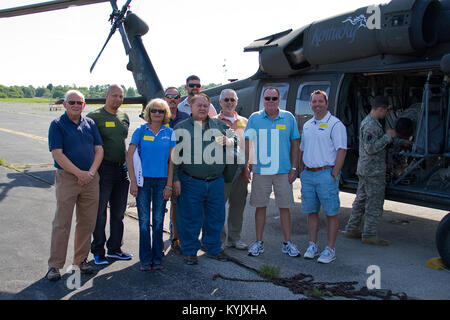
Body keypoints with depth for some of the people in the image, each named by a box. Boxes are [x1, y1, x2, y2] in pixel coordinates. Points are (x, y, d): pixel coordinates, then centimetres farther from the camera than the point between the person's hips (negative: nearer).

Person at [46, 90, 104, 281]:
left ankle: (81, 260, 22)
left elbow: (99, 149, 8)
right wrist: (79, 173, -15)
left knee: (87, 222, 8)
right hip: (67, 179, -4)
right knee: (62, 223, -2)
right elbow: (57, 154, -10)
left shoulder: (90, 124, 11)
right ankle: (54, 265, 7)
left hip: (90, 179, 4)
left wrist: (91, 172, -7)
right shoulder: (57, 125, -2)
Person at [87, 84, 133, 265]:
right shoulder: (95, 116, -6)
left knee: (118, 212, 12)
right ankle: (98, 251, 15)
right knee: (100, 212, 2)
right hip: (103, 169, -6)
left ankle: (114, 249, 26)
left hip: (122, 169, 6)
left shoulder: (124, 117, 13)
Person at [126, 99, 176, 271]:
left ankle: (157, 258, 18)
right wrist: (133, 181, -9)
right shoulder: (140, 131, 1)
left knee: (158, 220, 7)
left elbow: (172, 160, 4)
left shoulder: (169, 133, 5)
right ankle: (145, 260, 13)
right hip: (143, 179, -1)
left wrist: (169, 185, -2)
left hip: (162, 180, 1)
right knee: (144, 220, 3)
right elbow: (129, 156, -2)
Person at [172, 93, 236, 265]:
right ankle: (190, 251, 18)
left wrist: (228, 142, -5)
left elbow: (235, 139, 20)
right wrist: (175, 179, -5)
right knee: (190, 218, 3)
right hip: (190, 182, -3)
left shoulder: (219, 125, 12)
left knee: (216, 217, 11)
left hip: (216, 181, 3)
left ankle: (213, 249, 27)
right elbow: (175, 155, 1)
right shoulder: (181, 128, 4)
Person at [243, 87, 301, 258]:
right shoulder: (254, 118, 4)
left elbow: (295, 143, 7)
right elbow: (247, 143, 4)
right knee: (260, 206, 6)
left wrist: (294, 168, 1)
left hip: (283, 171, 0)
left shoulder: (288, 117, 5)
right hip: (260, 171, 0)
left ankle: (287, 243, 17)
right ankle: (258, 242, 18)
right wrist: (245, 166, -3)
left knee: (285, 206, 5)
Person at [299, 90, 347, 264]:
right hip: (308, 175, 7)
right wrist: (301, 172, 14)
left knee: (331, 213, 0)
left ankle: (330, 249, 7)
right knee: (311, 211, 10)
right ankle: (312, 246, 20)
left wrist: (334, 174, -16)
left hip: (326, 174, -6)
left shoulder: (335, 124, -6)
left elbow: (341, 150, -11)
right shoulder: (307, 125, 16)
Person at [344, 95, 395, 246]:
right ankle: (369, 234, 2)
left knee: (361, 200, 16)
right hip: (373, 170, -11)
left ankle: (352, 229, 23)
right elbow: (371, 148, -25)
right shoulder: (371, 124, -18)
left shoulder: (367, 121, 16)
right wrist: (388, 136, -18)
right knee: (375, 203, -4)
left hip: (364, 169, 11)